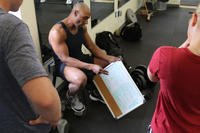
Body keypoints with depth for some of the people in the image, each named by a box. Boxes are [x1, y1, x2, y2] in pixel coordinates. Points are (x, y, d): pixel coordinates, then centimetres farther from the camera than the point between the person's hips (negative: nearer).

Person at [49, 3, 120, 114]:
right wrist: (91, 66, -36)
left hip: (80, 58, 8)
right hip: (64, 64, -8)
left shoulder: (82, 27, -1)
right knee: (81, 79, -39)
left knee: (108, 63, 6)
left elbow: (92, 47, 6)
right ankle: (71, 96, -2)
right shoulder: (57, 32, -26)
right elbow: (65, 59, -29)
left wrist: (108, 58, -8)